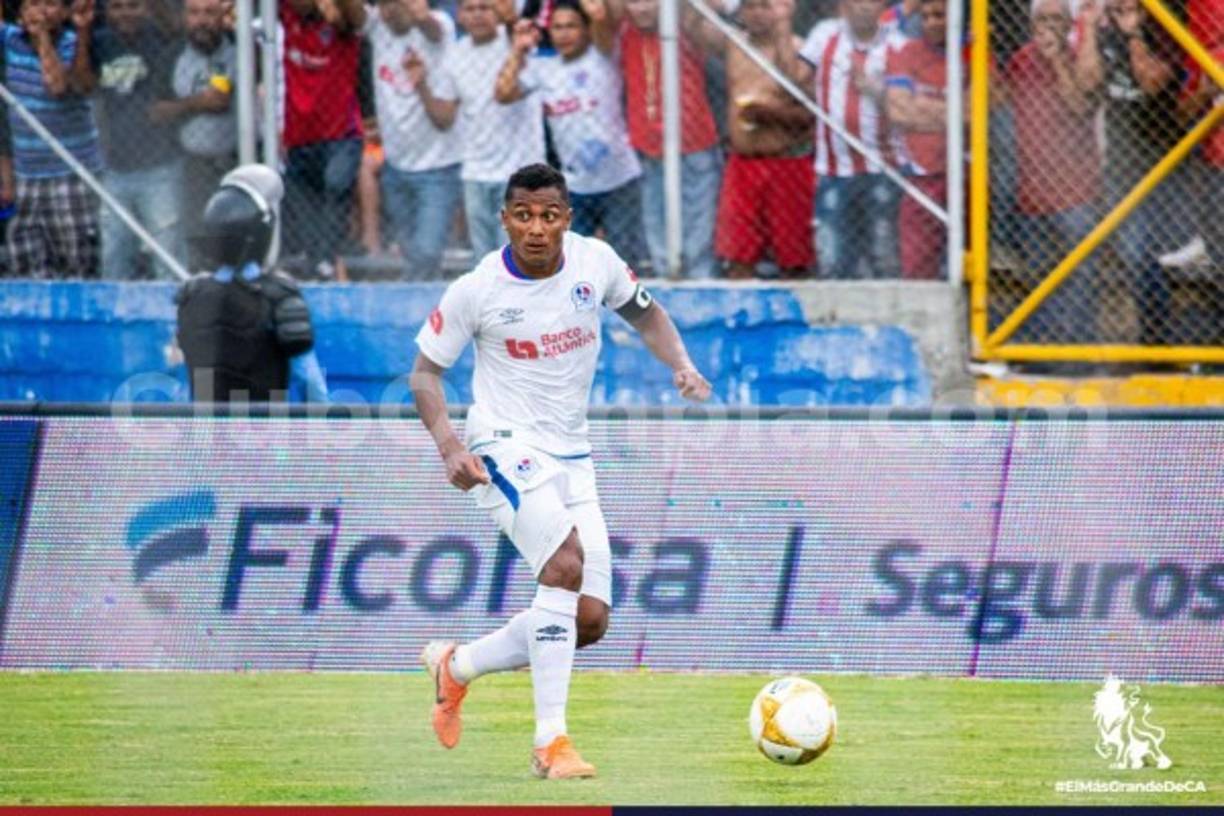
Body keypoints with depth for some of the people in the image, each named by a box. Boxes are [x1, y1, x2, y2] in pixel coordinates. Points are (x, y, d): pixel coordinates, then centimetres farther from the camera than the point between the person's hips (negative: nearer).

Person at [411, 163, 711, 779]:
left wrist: (682, 366, -3)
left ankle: (457, 666, 23)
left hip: (571, 455, 6)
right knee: (566, 562, -29)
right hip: (505, 449, -6)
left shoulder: (596, 262, -3)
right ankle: (550, 742, -26)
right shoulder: (477, 290, -12)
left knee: (590, 620, 1)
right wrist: (449, 445, -20)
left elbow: (644, 313, 16)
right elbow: (425, 371, -3)